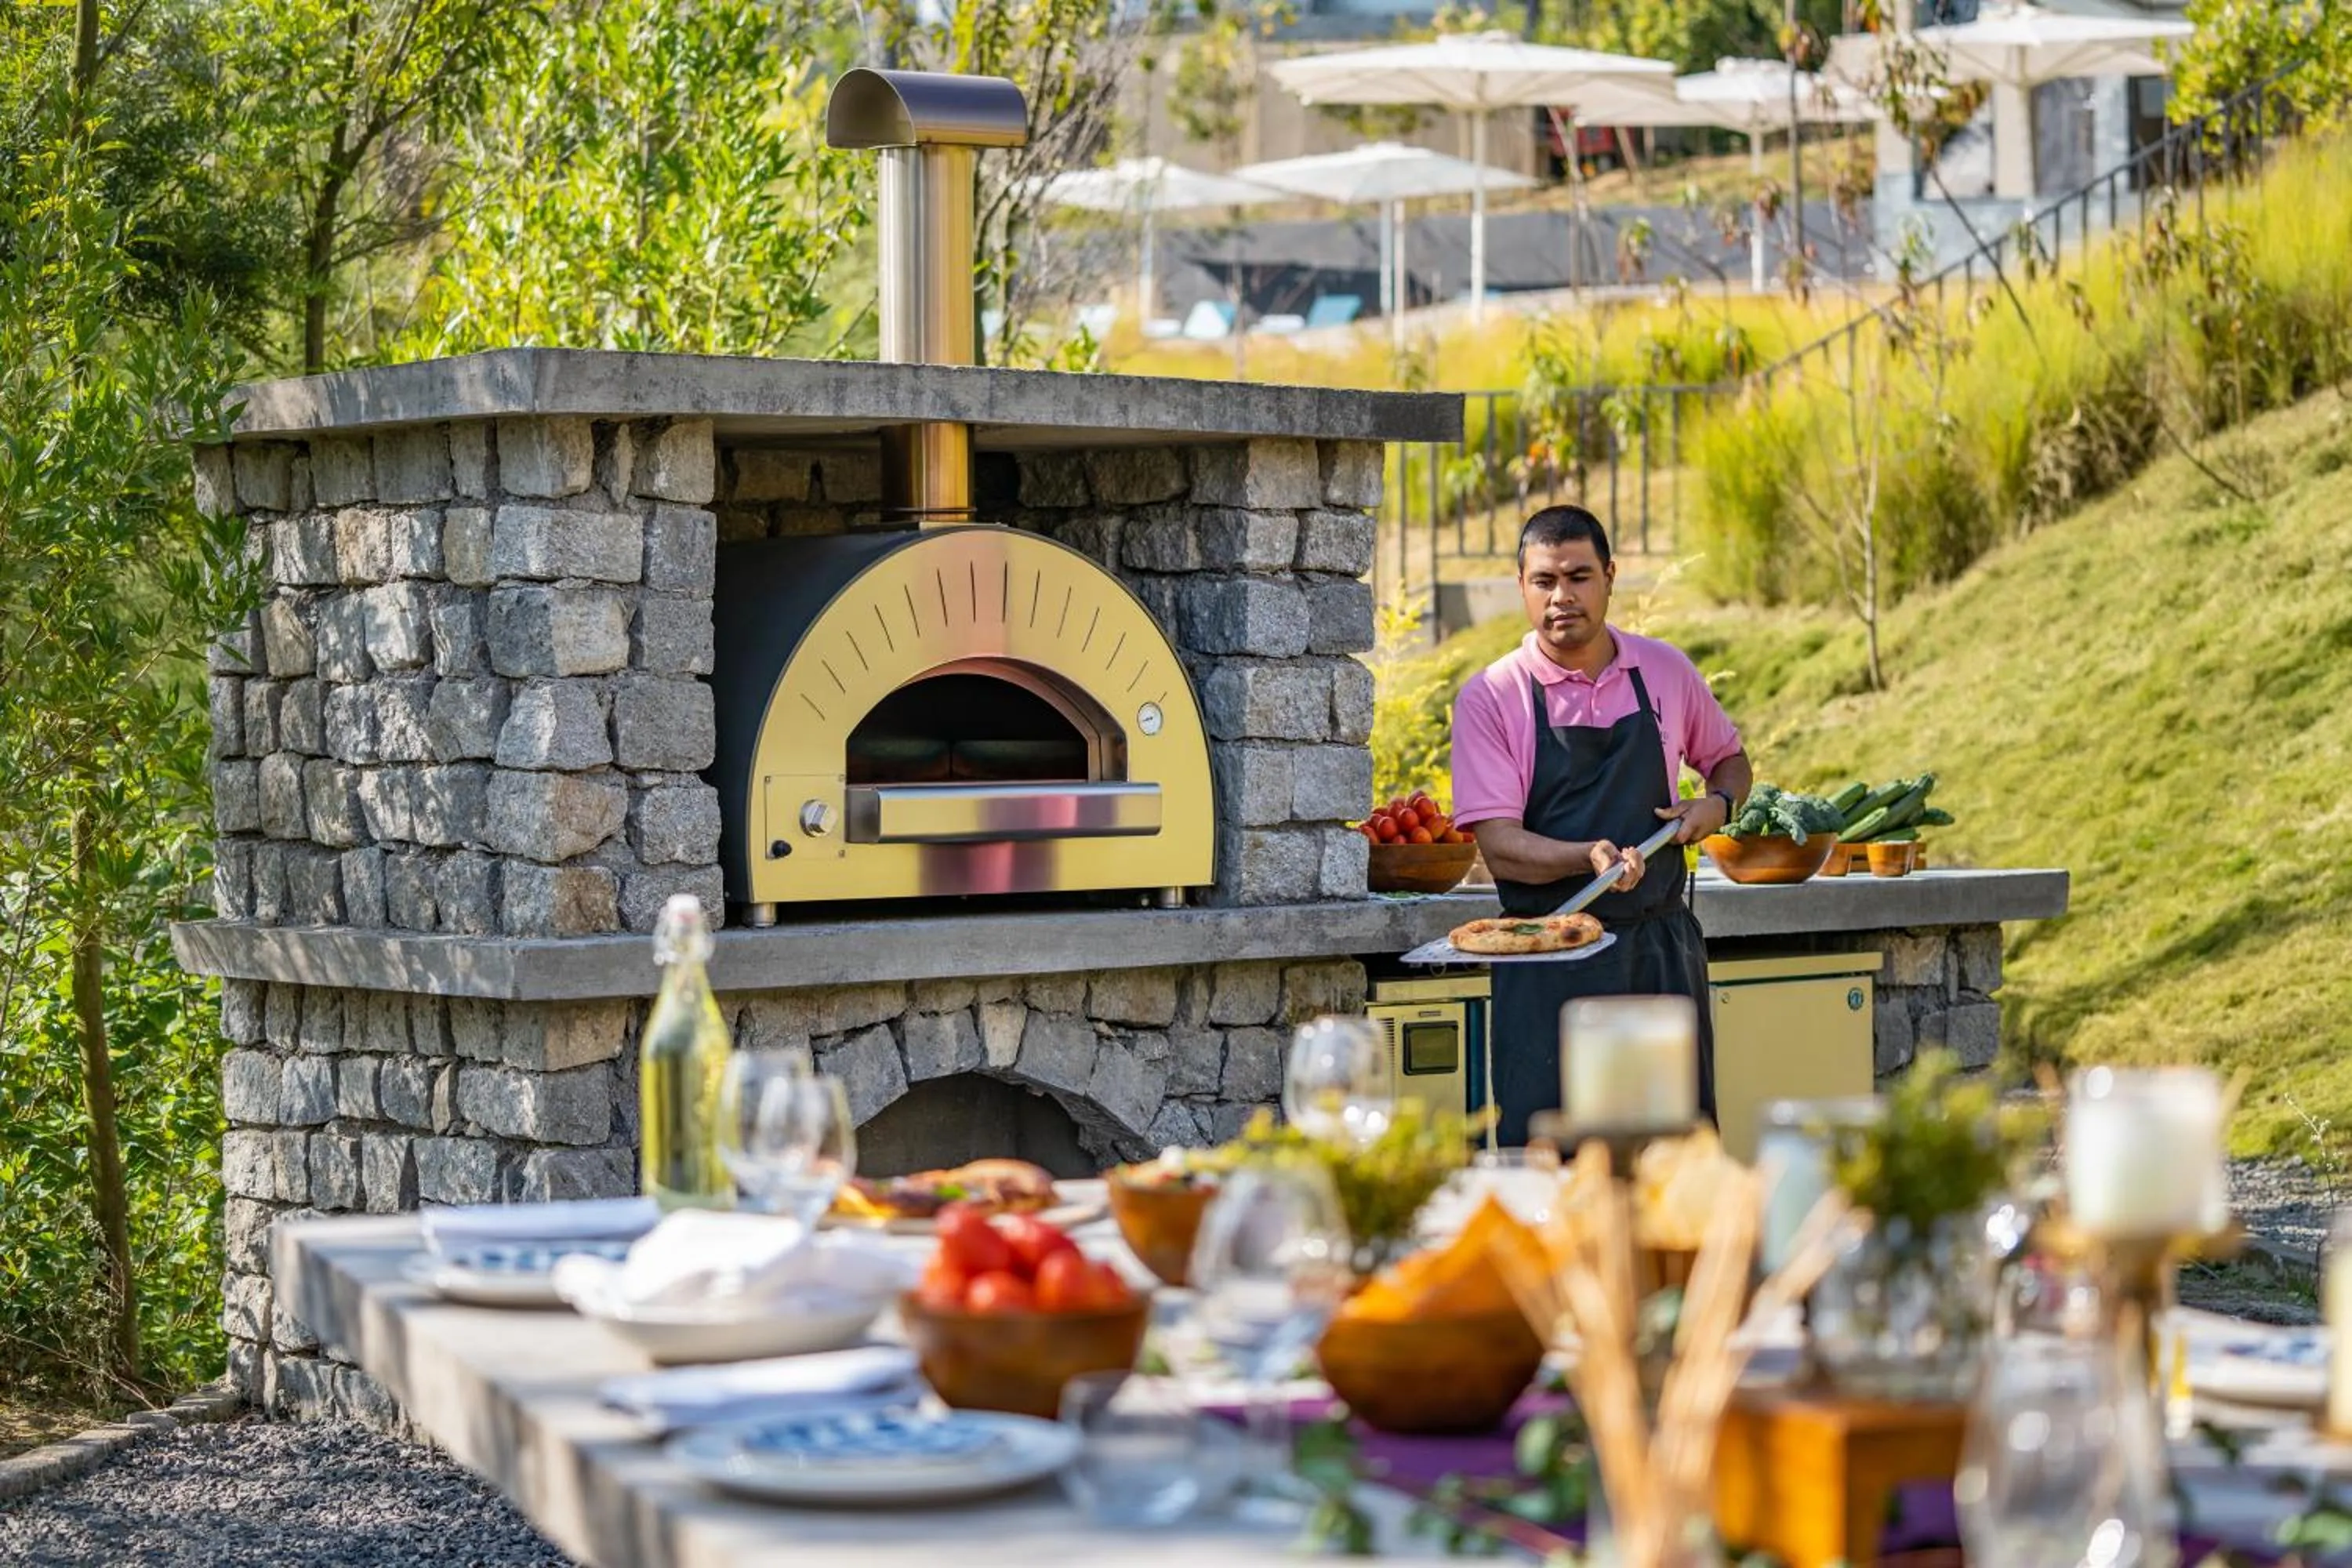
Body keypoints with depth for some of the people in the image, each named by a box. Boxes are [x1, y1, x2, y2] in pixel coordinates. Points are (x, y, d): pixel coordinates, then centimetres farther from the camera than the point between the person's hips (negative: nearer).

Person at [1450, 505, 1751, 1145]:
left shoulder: (1666, 672, 6)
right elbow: (1499, 846, -11)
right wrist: (1591, 858, -28)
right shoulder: (1491, 697, -4)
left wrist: (1718, 803, 2)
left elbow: (1727, 757, 24)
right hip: (1549, 965, -3)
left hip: (1663, 947, 3)